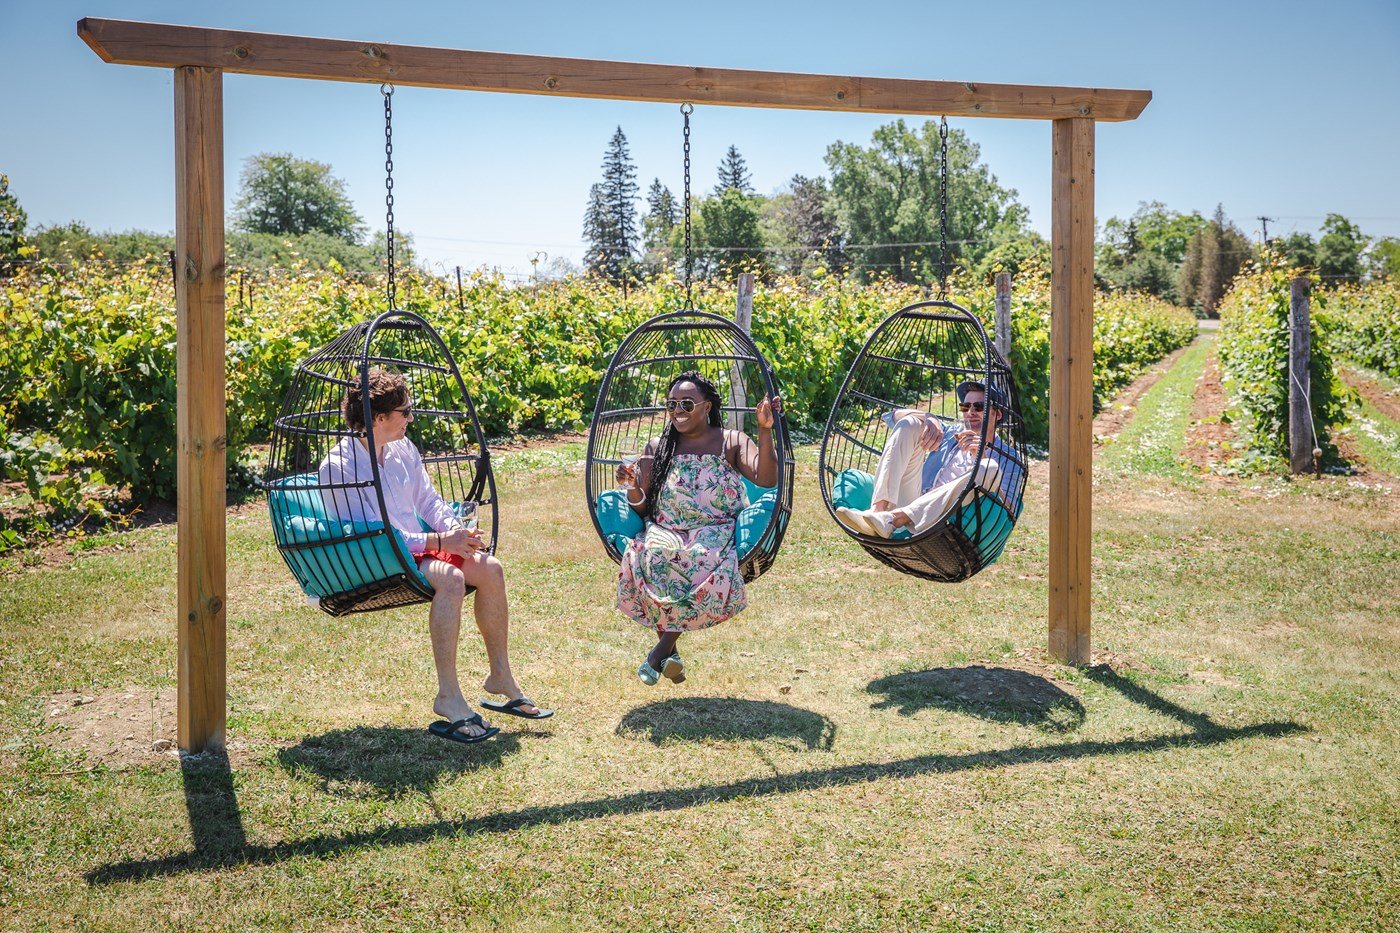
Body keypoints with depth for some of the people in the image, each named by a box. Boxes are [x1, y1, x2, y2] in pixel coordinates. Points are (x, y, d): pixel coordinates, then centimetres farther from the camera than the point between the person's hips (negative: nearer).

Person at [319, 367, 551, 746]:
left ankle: (501, 677, 0)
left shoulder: (403, 449, 8)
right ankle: (448, 697, -26)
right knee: (450, 578, -32)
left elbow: (429, 501, 15)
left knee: (490, 568, -12)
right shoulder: (338, 468, -17)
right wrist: (439, 542, -25)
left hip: (417, 545, 8)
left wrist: (457, 530, -7)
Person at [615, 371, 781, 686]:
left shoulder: (732, 442, 8)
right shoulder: (658, 448, 14)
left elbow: (766, 479, -10)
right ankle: (670, 654, -20)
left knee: (709, 565, -37)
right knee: (646, 557, -34)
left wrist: (765, 432, -19)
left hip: (716, 534, -1)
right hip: (666, 532, 2)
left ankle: (662, 648, -20)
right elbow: (642, 508, 11)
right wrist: (633, 486, -10)